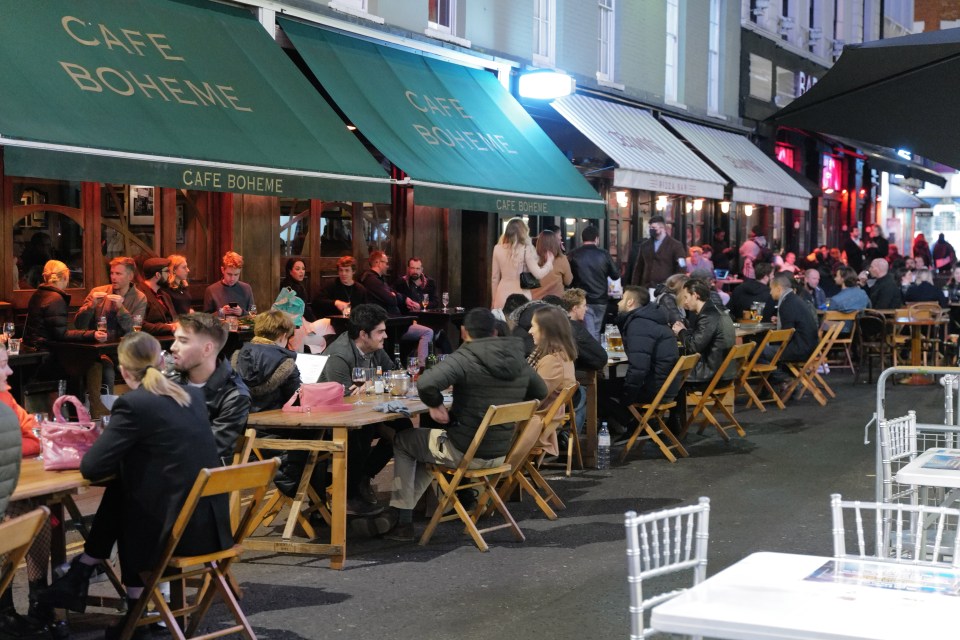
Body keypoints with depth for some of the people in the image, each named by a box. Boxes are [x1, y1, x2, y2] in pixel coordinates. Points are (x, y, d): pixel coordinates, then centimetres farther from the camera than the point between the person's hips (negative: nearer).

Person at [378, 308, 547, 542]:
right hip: (501, 453, 7)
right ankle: (400, 515, 33)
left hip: (465, 452, -7)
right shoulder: (518, 360, 1)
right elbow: (541, 393, 17)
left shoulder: (465, 358, -19)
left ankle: (402, 520, 23)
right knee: (430, 442, 32)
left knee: (403, 441, 19)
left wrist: (435, 405, -15)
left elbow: (426, 383, -34)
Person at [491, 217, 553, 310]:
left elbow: (495, 277, 10)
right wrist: (549, 262, 9)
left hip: (502, 295, 4)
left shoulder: (498, 249, 4)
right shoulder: (526, 249, -8)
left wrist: (494, 300, 19)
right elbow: (538, 274, -10)